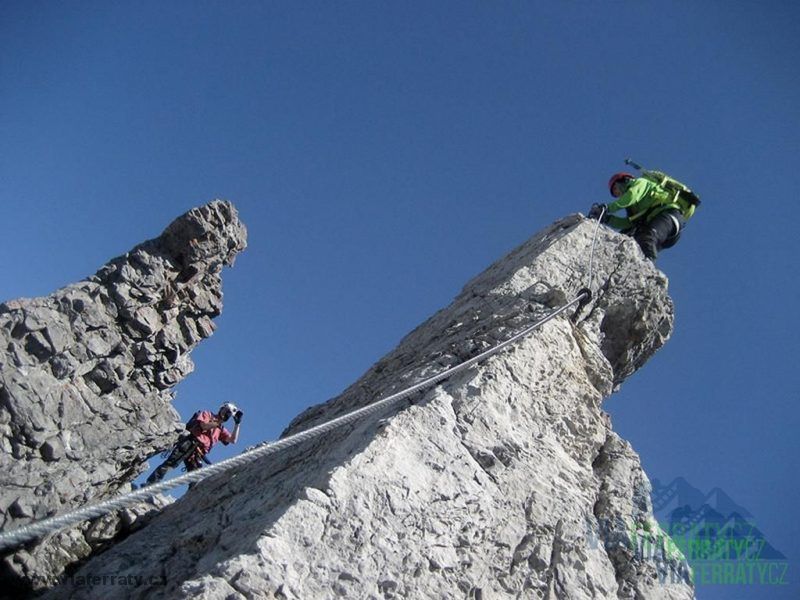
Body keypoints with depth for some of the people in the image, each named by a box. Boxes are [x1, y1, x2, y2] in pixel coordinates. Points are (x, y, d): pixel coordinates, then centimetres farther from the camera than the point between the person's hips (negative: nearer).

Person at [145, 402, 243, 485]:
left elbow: (233, 440, 14)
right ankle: (150, 483, -20)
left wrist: (237, 424, 10)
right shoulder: (207, 414, 16)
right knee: (170, 463, -19)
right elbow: (204, 425, -5)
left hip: (198, 454, 5)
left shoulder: (221, 430, 27)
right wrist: (219, 422, -1)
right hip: (189, 443, -5)